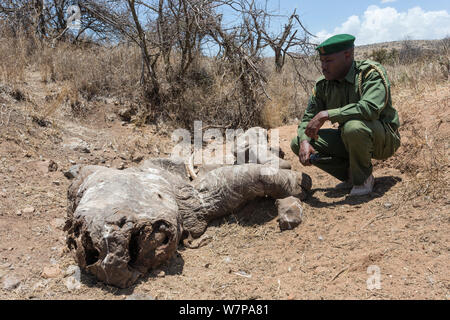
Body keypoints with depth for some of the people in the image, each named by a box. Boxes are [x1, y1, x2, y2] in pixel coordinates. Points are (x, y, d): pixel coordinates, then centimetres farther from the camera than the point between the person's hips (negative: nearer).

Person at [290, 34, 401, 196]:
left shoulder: (371, 73, -19)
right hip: (349, 140, 6)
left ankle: (364, 178, -12)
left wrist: (326, 115, -37)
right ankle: (350, 175, 1)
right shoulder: (323, 85, -2)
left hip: (383, 139, -6)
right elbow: (307, 119, 1)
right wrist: (304, 142, -21)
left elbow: (370, 108, -36)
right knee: (297, 144, -7)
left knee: (353, 126, -40)